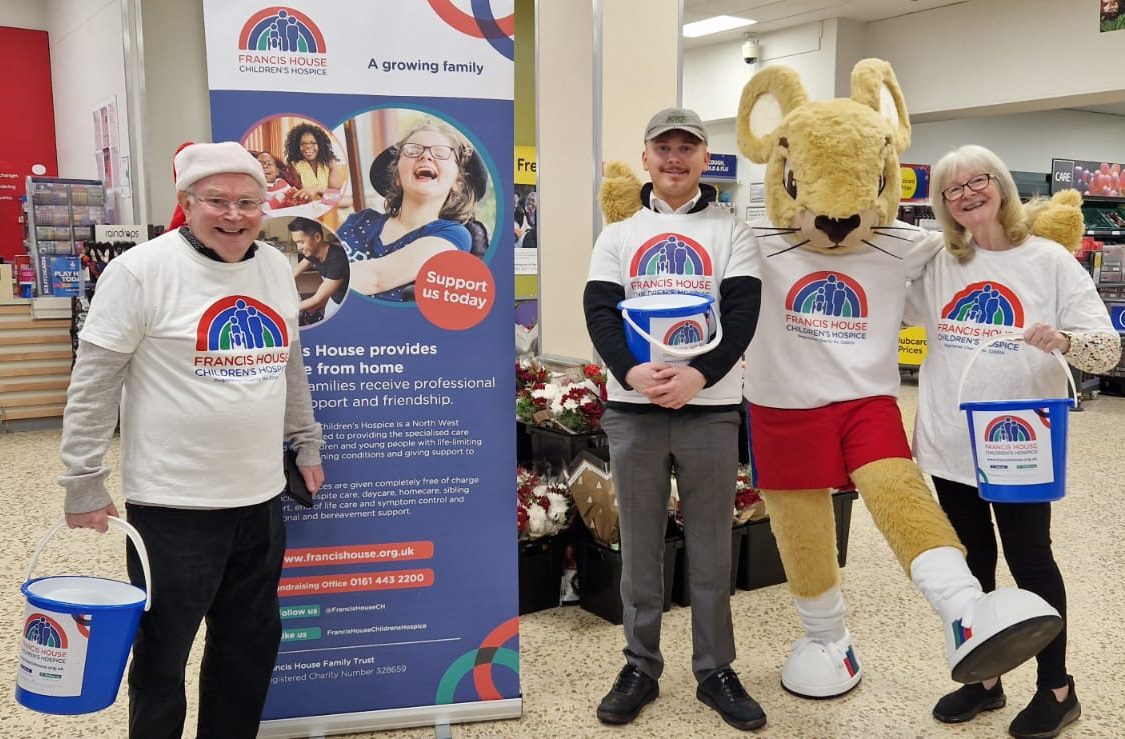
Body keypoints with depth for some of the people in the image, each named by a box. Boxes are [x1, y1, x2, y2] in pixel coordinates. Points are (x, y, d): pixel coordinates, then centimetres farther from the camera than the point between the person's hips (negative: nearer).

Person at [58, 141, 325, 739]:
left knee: (252, 644, 19)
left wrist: (306, 444, 19)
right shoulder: (142, 271, -12)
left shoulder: (276, 268, 7)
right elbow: (93, 385, -10)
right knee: (163, 652, 10)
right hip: (174, 504, -6)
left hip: (261, 498, 6)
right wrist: (83, 484, -9)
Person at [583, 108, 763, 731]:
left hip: (710, 409, -1)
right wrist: (632, 372, -20)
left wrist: (698, 375, -21)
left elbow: (742, 312, -5)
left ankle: (716, 672, 21)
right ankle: (640, 667, 23)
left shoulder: (730, 231, 6)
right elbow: (599, 310, -2)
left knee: (711, 548, 7)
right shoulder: (619, 232, 10)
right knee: (639, 546, 9)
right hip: (632, 410, 1)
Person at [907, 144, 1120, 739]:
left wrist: (1064, 339, -29)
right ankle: (982, 678, 31)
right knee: (970, 564, 14)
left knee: (1029, 562, 8)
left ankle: (1056, 688, 27)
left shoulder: (1048, 260, -6)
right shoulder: (935, 265, 4)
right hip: (950, 444, 4)